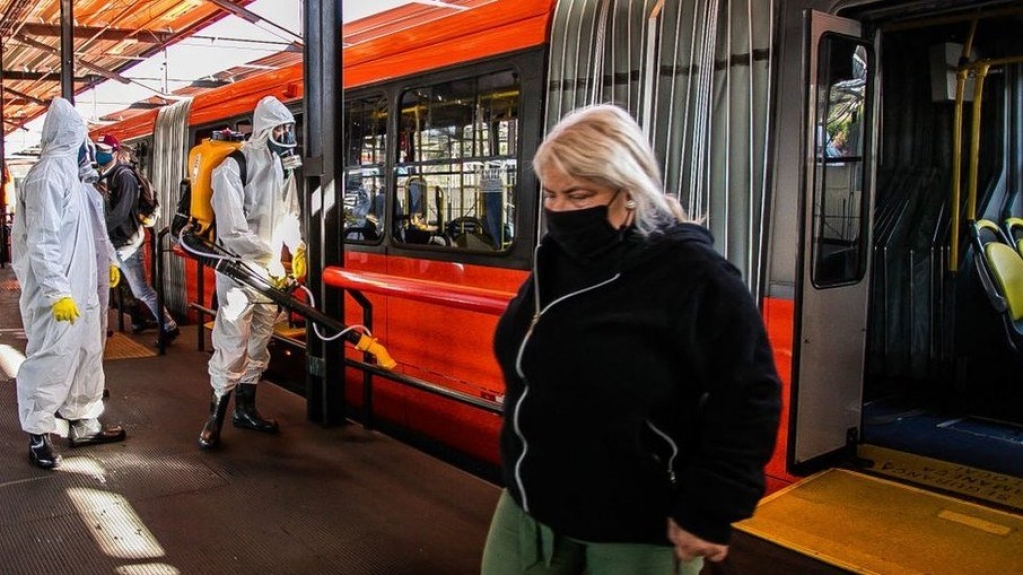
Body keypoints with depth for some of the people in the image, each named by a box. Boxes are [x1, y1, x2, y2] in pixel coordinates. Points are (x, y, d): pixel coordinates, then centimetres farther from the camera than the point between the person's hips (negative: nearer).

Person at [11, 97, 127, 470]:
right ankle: (38, 436, 12)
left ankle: (83, 424, 26)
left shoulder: (65, 170, 13)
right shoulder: (49, 173, -16)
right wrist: (58, 292, -23)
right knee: (50, 361, -1)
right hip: (59, 293, -10)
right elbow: (42, 241, -20)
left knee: (86, 355, 15)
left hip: (79, 288, 10)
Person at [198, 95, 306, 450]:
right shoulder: (234, 166, -14)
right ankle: (215, 417, 6)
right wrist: (271, 261, -20)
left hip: (270, 269, 7)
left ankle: (245, 408, 26)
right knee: (233, 342, -7)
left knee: (260, 340, 13)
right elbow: (233, 229, -19)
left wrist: (297, 247, 1)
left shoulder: (284, 166, 9)